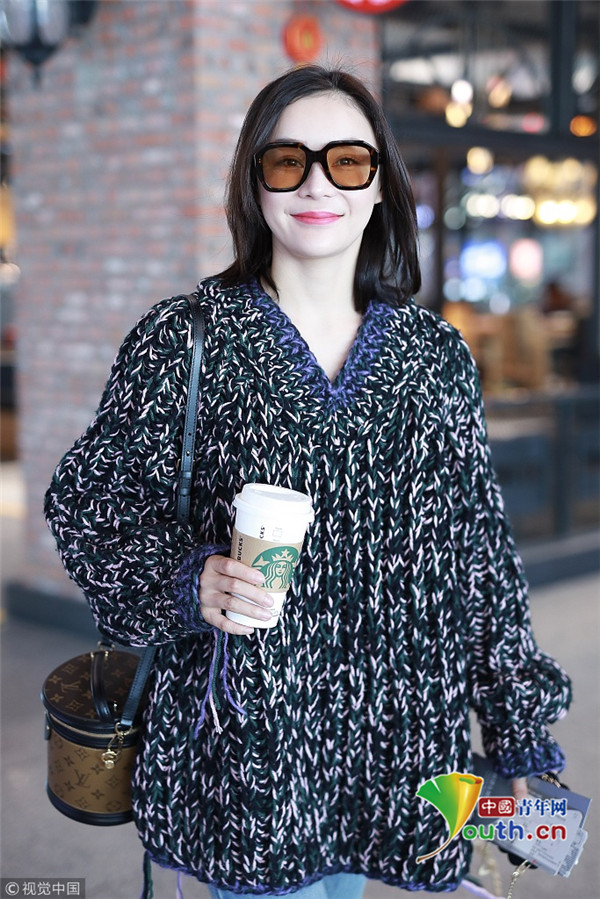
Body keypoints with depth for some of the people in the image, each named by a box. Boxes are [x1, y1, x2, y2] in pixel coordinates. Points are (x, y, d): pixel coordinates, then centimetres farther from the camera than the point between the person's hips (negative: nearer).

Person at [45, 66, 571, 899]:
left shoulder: (437, 355, 3)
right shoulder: (181, 339, -5)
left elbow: (481, 550, 7)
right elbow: (87, 503, 0)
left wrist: (518, 738, 9)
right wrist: (188, 582, -19)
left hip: (390, 745, 3)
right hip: (241, 749, -2)